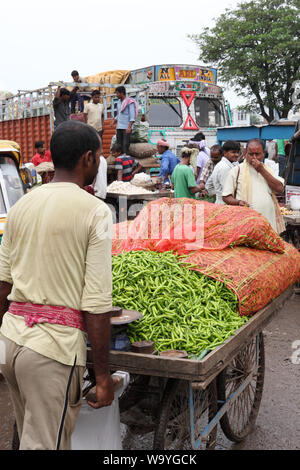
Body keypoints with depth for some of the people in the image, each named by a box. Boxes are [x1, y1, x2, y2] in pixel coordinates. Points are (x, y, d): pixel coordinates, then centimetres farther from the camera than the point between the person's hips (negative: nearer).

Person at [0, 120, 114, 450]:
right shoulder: (95, 211, -10)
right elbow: (96, 303, -14)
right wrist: (102, 374, -7)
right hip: (55, 344, -6)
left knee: (30, 437, 23)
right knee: (46, 443, 6)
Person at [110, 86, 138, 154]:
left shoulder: (130, 102, -6)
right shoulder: (119, 102, 16)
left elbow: (132, 116, -12)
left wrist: (129, 127, -22)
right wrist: (113, 122, 10)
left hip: (127, 128, -7)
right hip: (119, 127, 7)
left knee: (126, 145, -10)